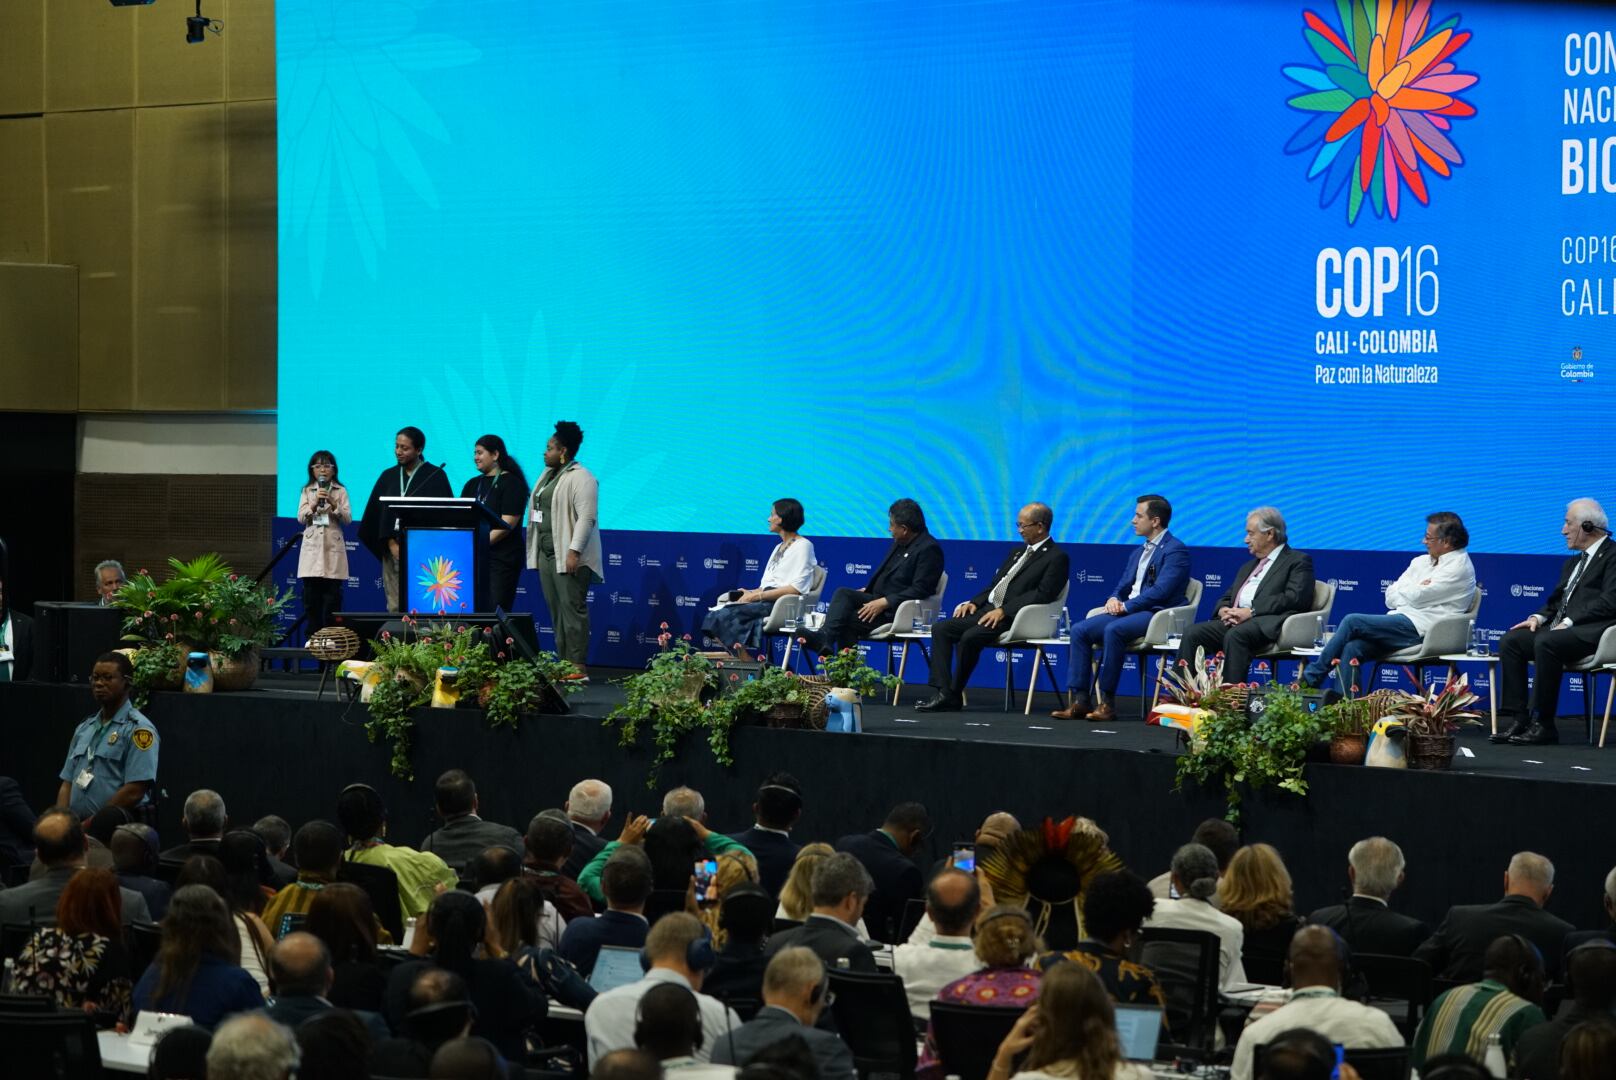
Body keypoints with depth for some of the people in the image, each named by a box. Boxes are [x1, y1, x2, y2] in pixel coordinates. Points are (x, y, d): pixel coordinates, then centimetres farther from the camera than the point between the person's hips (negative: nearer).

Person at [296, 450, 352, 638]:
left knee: (332, 600, -3)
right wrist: (315, 504, -16)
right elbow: (301, 518, 0)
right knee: (311, 600, -1)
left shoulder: (340, 491, 7)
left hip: (333, 547, -1)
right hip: (312, 548, 1)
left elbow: (347, 518, -2)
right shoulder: (307, 491, 10)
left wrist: (333, 504, -18)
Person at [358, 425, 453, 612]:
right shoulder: (388, 476, 13)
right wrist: (392, 544, -4)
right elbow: (377, 514, 10)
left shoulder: (435, 476, 2)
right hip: (394, 546, 4)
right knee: (395, 606, -3)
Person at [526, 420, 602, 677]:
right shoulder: (548, 475, 18)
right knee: (555, 610, 7)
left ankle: (579, 667, -12)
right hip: (546, 554, 9)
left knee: (573, 608, -10)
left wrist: (574, 552, -24)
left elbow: (587, 517, -18)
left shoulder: (580, 478, -10)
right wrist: (534, 553, 19)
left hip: (568, 556, -9)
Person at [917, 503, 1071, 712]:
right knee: (940, 628, -8)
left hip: (1011, 618, -9)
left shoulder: (1057, 558, -4)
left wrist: (1003, 611, -21)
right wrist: (974, 602, 5)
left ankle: (954, 695, -17)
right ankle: (942, 693, -16)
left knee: (970, 637, -31)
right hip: (987, 610, 9)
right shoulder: (1017, 553, 24)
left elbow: (1042, 595, -15)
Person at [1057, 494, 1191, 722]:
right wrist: (1114, 599, 0)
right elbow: (1123, 586, 24)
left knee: (1113, 630, -35)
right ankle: (1079, 700, -17)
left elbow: (1161, 590, -16)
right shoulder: (1139, 552, 24)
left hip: (1156, 615, -9)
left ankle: (1106, 702, -30)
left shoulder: (1175, 550, -5)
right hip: (1127, 611, 9)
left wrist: (1126, 606, -16)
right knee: (1080, 630, -13)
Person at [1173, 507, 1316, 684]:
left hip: (1268, 624, -7)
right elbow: (1226, 597, 27)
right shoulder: (1248, 566, 32)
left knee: (1235, 635, -37)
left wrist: (1251, 611, -16)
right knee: (1192, 634, -18)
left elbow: (1294, 598, -8)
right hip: (1235, 621, 7)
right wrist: (1223, 609, 0)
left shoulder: (1298, 561, 7)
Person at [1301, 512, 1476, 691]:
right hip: (1403, 624, 8)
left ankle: (1311, 678, -9)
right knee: (1352, 647, -19)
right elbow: (1391, 597, 14)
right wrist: (1414, 591, -2)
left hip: (1421, 629, -8)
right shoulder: (1421, 562, 21)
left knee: (1352, 622, -18)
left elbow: (1416, 597, -10)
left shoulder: (1459, 567, -5)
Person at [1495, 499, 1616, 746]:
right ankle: (1519, 720, -13)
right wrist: (1539, 617, 4)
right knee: (1511, 640, -9)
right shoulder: (1574, 562, 25)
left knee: (1545, 643, -33)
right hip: (1563, 627, 9)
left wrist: (1569, 622, -19)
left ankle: (1544, 724, -27)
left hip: (1591, 632, -9)